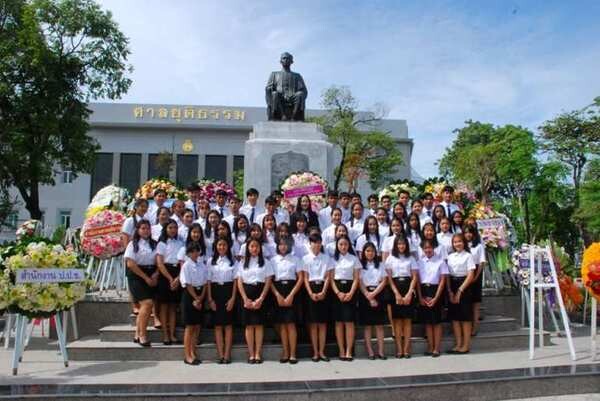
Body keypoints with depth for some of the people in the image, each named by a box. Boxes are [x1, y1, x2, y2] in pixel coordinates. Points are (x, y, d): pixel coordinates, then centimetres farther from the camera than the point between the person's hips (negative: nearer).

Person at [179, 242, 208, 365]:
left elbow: (206, 282, 4)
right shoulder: (186, 265, -7)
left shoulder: (202, 264, 7)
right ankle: (187, 356, 5)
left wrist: (201, 298, -7)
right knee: (189, 326, -2)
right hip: (189, 295, -5)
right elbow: (188, 284, -11)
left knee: (197, 326, 8)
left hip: (200, 295, 5)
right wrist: (196, 298, -13)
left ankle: (193, 353, 17)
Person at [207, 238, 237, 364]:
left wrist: (233, 298, -7)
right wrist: (210, 299, -4)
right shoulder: (211, 261, 7)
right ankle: (220, 355, 6)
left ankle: (227, 354, 5)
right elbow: (208, 281, 4)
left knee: (228, 324, 1)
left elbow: (235, 280, 1)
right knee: (218, 325, 3)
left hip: (228, 292, -1)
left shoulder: (232, 261, 4)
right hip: (215, 292, 1)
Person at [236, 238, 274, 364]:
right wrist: (246, 299, -8)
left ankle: (258, 354, 3)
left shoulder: (265, 262, 6)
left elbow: (268, 282, 0)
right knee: (249, 325, 1)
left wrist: (261, 299, -10)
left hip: (260, 294, -1)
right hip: (246, 295, 1)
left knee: (259, 324, -2)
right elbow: (239, 283, 4)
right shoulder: (242, 263, 9)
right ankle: (251, 354, 5)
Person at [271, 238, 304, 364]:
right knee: (282, 324, 3)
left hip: (291, 290, -1)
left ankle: (292, 354, 0)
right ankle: (285, 353, 9)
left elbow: (301, 278, -1)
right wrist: (278, 295, -10)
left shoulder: (295, 259, 5)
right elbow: (269, 280, 3)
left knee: (290, 324, -5)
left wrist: (291, 295, -11)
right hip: (277, 291, 2)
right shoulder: (273, 260, 8)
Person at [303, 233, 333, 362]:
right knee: (313, 323, 2)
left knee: (323, 323, 3)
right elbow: (305, 278, 0)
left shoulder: (326, 258, 5)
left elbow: (328, 277, 1)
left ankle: (322, 352, 10)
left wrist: (323, 292, -11)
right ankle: (315, 352, 9)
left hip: (323, 289, 1)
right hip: (311, 289, -1)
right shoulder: (305, 258, 3)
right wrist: (310, 293, -12)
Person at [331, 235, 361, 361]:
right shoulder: (333, 259, 7)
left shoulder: (354, 259, 7)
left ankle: (349, 351, 0)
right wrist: (338, 293, -12)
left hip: (350, 291, 0)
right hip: (336, 292, 1)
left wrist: (351, 293, -11)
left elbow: (356, 278, 2)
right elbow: (331, 278, 1)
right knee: (339, 322, 1)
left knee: (349, 322, -4)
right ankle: (341, 351, 7)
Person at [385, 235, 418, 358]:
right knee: (397, 320, -1)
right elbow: (389, 278, 0)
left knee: (408, 320, 0)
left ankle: (406, 349, 3)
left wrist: (409, 294, -9)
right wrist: (397, 294, -10)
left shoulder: (411, 258, 8)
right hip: (395, 289, -1)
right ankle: (399, 349, 2)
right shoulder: (391, 258, 5)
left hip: (408, 289, 1)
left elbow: (414, 277, 2)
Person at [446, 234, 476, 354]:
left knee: (465, 317, 0)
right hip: (452, 286, 5)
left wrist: (460, 290, -14)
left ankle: (466, 345, 8)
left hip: (464, 286, -5)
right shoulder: (450, 257, 9)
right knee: (454, 317, 6)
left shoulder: (468, 256, -5)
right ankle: (458, 344, 13)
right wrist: (450, 291, -4)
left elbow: (470, 275, -10)